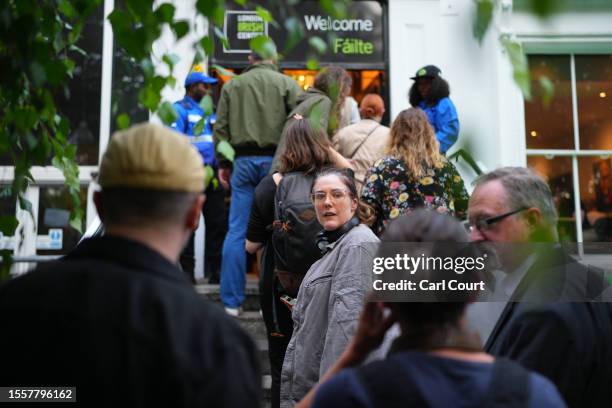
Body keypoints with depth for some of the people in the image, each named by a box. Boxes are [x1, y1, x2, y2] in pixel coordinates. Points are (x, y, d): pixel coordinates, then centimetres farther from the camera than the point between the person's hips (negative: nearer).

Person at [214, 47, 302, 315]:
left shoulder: (232, 86, 10)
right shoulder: (287, 84, 2)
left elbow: (221, 128, 8)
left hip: (243, 161, 2)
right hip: (275, 160, -1)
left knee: (236, 231, 3)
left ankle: (231, 302, 5)